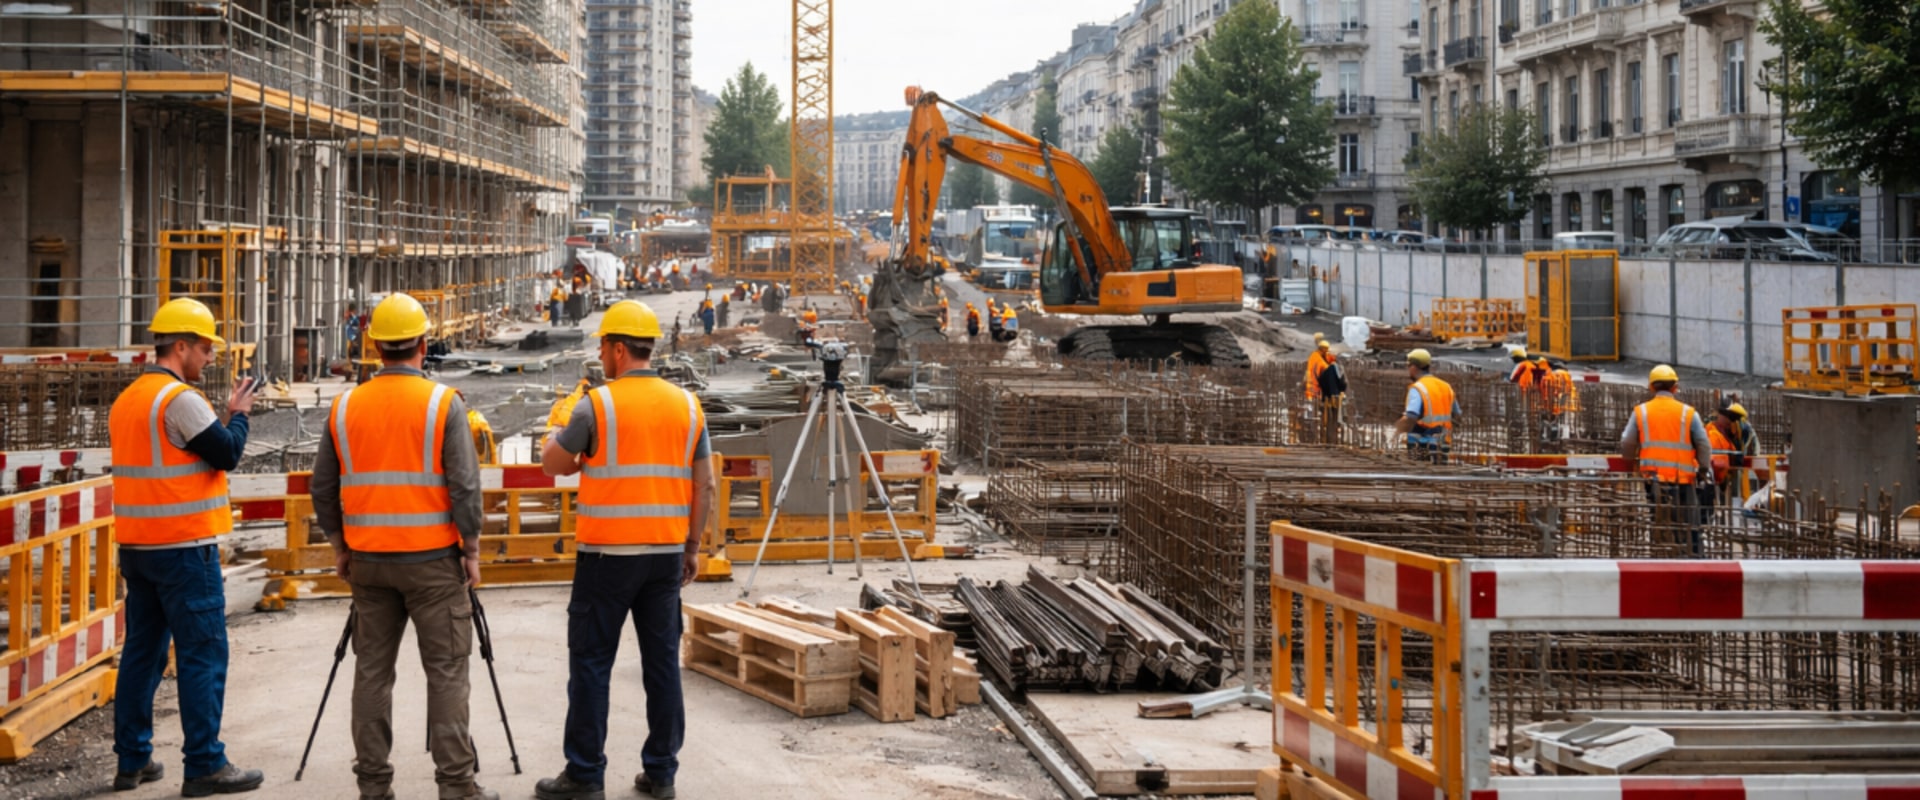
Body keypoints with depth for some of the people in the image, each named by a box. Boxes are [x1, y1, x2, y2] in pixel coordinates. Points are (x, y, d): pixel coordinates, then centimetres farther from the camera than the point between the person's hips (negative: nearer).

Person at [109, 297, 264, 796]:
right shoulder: (179, 399, -14)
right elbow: (227, 454, -14)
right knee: (203, 656, -5)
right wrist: (238, 413, 4)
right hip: (184, 547, -9)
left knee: (142, 651, 12)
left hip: (137, 545, 9)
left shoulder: (126, 402, 14)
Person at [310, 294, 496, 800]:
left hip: (368, 559, 4)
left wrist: (339, 548, 18)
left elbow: (323, 488, 7)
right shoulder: (444, 404, -8)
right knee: (447, 670, 0)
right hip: (432, 558, -4)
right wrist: (471, 550, -2)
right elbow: (465, 487, -11)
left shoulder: (344, 408, 3)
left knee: (372, 669, 10)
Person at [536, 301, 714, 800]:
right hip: (666, 552, 4)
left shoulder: (598, 405, -8)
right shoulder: (688, 406, 6)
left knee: (591, 664, 2)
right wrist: (693, 546, 16)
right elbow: (704, 486, 8)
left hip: (608, 553, -4)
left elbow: (551, 465, 3)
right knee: (662, 661, 8)